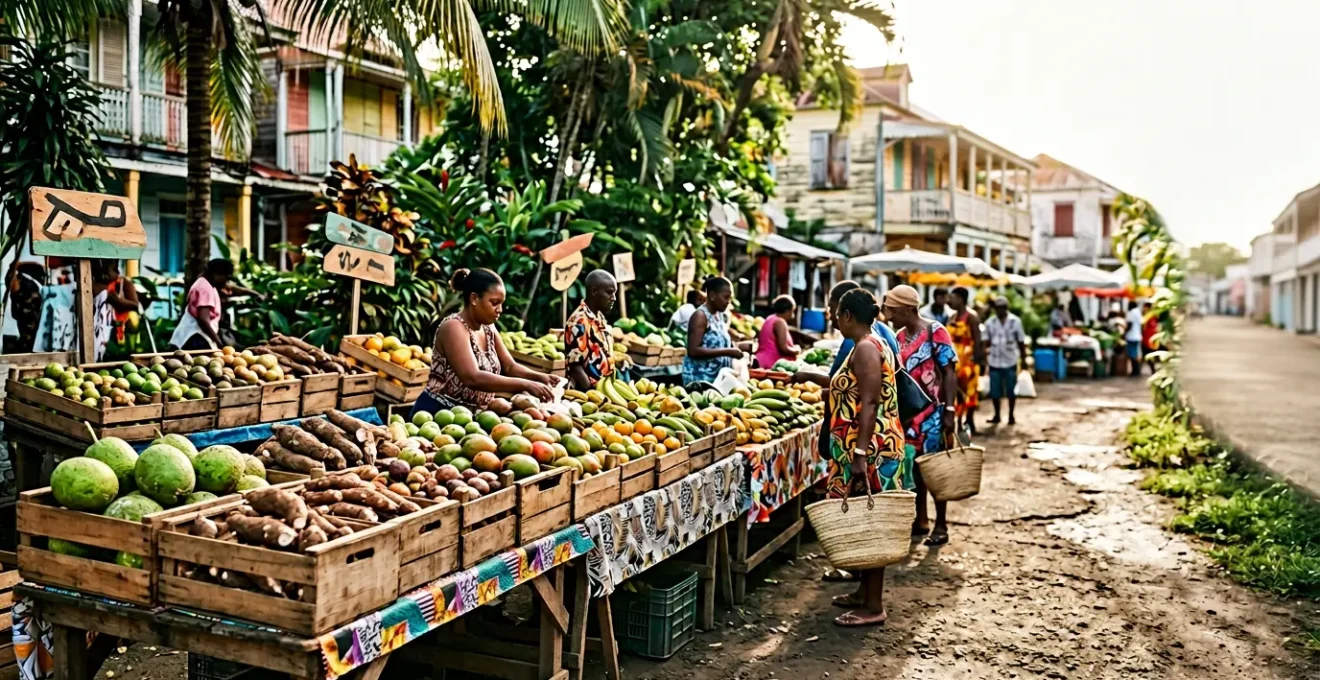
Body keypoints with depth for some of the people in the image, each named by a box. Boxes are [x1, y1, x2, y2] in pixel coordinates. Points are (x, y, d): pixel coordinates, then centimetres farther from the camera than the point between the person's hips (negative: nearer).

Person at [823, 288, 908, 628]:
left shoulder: (865, 348, -15)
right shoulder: (870, 345, 16)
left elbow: (870, 403, -23)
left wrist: (859, 453, -26)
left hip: (869, 450, -10)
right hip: (867, 449, 10)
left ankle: (874, 607, 2)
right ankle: (865, 593, 25)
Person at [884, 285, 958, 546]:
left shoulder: (935, 332, -11)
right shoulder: (900, 337, 9)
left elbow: (949, 373, -13)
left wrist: (949, 410, -18)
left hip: (932, 412, -6)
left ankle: (941, 526, 12)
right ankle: (920, 520, 24)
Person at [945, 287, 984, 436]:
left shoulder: (971, 317, -10)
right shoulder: (952, 317, 13)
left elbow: (977, 340, -14)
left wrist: (976, 359, -19)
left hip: (967, 359, -7)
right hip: (953, 359, 8)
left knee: (969, 390, 0)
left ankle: (969, 422, 7)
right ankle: (957, 421, 16)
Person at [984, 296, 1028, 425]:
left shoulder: (1015, 321, -3)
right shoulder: (990, 322, 0)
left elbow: (1021, 342, 3)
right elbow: (986, 341, 4)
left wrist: (1023, 359, 4)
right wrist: (988, 342, -19)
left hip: (1010, 361, -1)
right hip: (995, 361, 1)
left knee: (1011, 390, 6)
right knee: (995, 391, 4)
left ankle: (1011, 415, 17)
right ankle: (996, 415, 18)